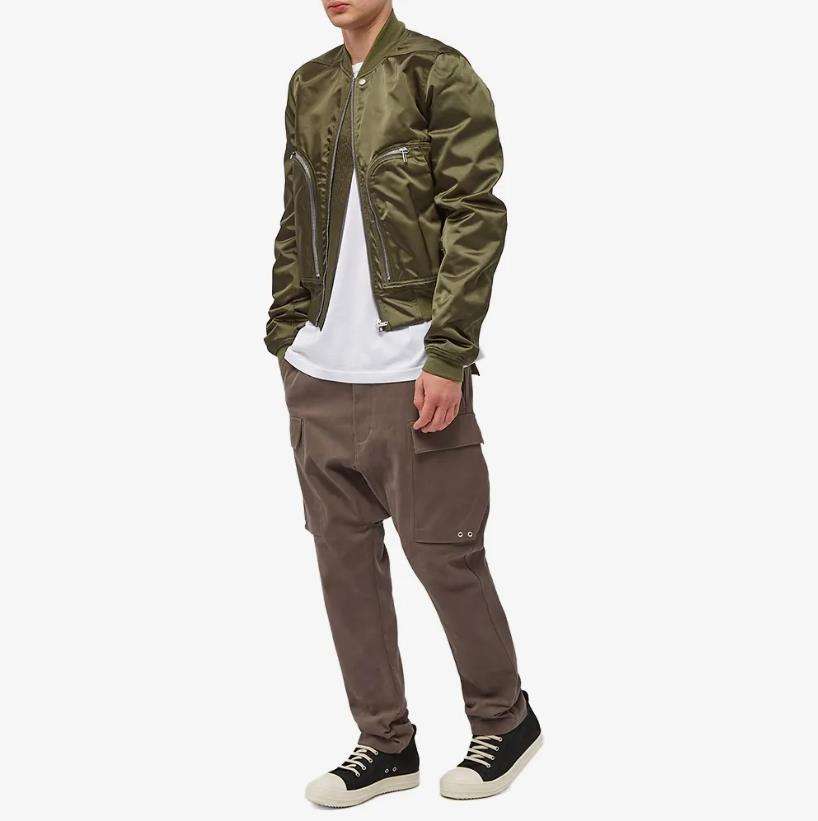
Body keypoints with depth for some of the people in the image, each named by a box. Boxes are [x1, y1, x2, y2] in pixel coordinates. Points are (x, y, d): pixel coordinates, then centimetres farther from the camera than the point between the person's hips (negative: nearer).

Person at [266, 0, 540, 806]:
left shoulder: (439, 74, -5)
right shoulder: (308, 85, 13)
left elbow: (475, 219, -11)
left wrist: (446, 355, -16)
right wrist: (286, 338, 11)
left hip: (408, 372, -6)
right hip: (318, 375, 6)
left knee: (441, 552, 1)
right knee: (343, 555, 9)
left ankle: (506, 722, 23)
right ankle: (385, 743, 23)